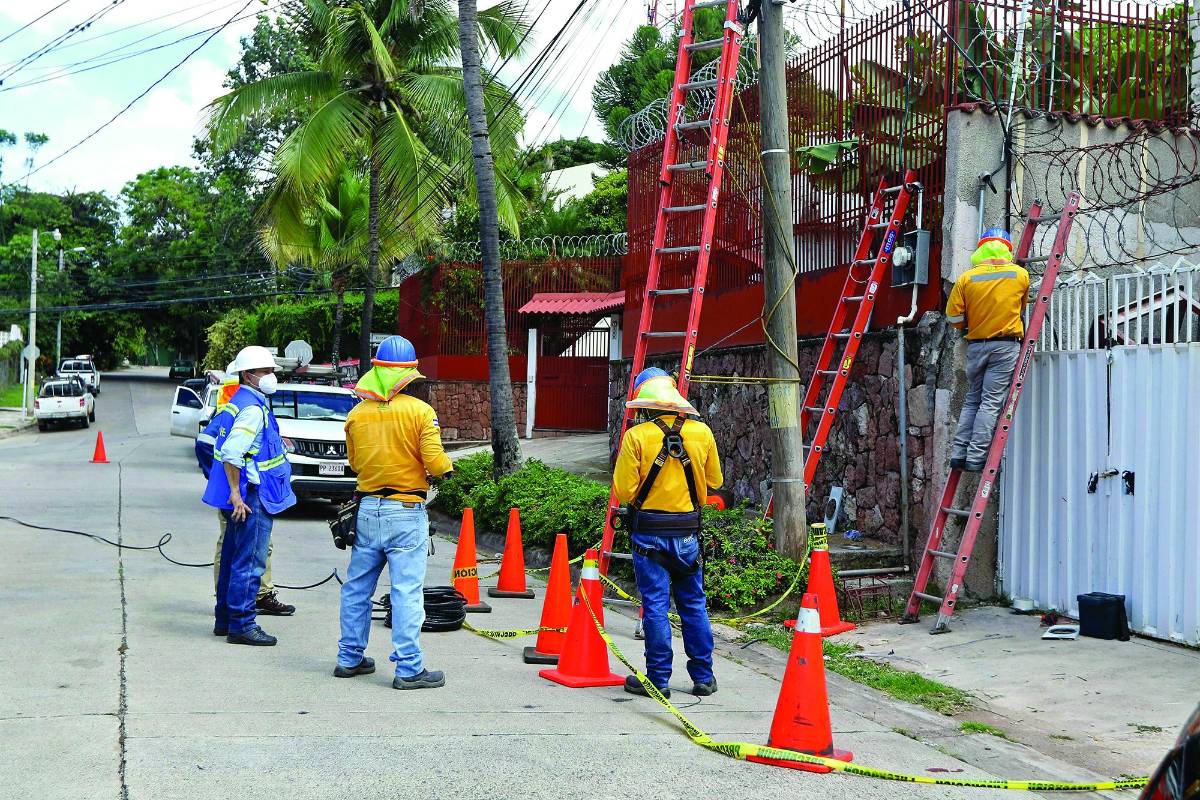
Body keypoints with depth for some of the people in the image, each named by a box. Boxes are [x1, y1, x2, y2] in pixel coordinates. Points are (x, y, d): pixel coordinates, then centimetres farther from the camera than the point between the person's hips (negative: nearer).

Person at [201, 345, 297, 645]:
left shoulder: (239, 402, 16)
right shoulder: (252, 409, -17)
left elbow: (220, 445, 24)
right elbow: (231, 453, -26)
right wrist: (236, 493, -24)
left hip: (241, 497, 11)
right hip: (250, 496, -11)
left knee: (232, 558, 17)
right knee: (249, 562, -6)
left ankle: (225, 619, 26)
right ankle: (242, 625, -2)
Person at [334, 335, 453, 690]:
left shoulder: (356, 414, 2)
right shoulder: (420, 411, -10)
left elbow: (354, 463, 13)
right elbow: (435, 461, -14)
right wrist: (447, 468, 7)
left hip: (367, 510, 5)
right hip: (405, 513, -4)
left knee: (357, 588, 15)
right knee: (407, 591, -3)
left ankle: (350, 658, 24)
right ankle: (409, 669, -2)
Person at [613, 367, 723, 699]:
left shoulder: (636, 436, -11)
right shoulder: (701, 432, -1)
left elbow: (624, 491, -11)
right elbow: (714, 482, 11)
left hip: (649, 532, -3)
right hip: (688, 532, 3)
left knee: (655, 606, 3)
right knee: (693, 604, 13)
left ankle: (658, 679, 6)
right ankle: (703, 677, 19)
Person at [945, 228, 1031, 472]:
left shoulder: (966, 278, -2)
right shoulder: (1020, 275, 0)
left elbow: (953, 316, 0)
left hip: (976, 345, 2)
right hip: (1005, 345, -2)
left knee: (972, 400, 14)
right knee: (991, 402, -3)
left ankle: (959, 453, 8)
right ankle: (976, 458, -8)